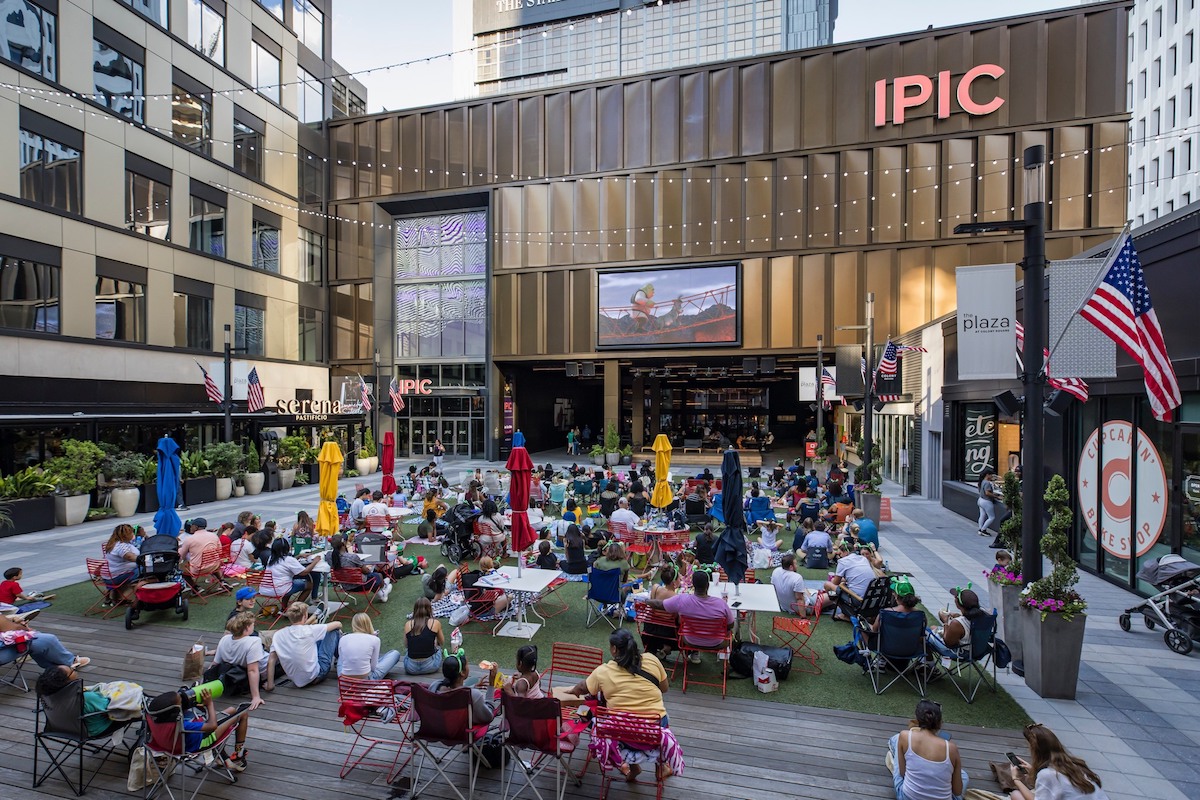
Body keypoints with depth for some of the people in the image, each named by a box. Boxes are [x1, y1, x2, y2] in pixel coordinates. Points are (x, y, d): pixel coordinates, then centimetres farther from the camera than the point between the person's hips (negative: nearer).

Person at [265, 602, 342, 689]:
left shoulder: (277, 635, -7)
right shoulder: (310, 630, -18)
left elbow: (271, 662, -9)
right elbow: (338, 624, -8)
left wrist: (270, 684, 1)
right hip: (315, 677, -5)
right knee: (334, 632, 6)